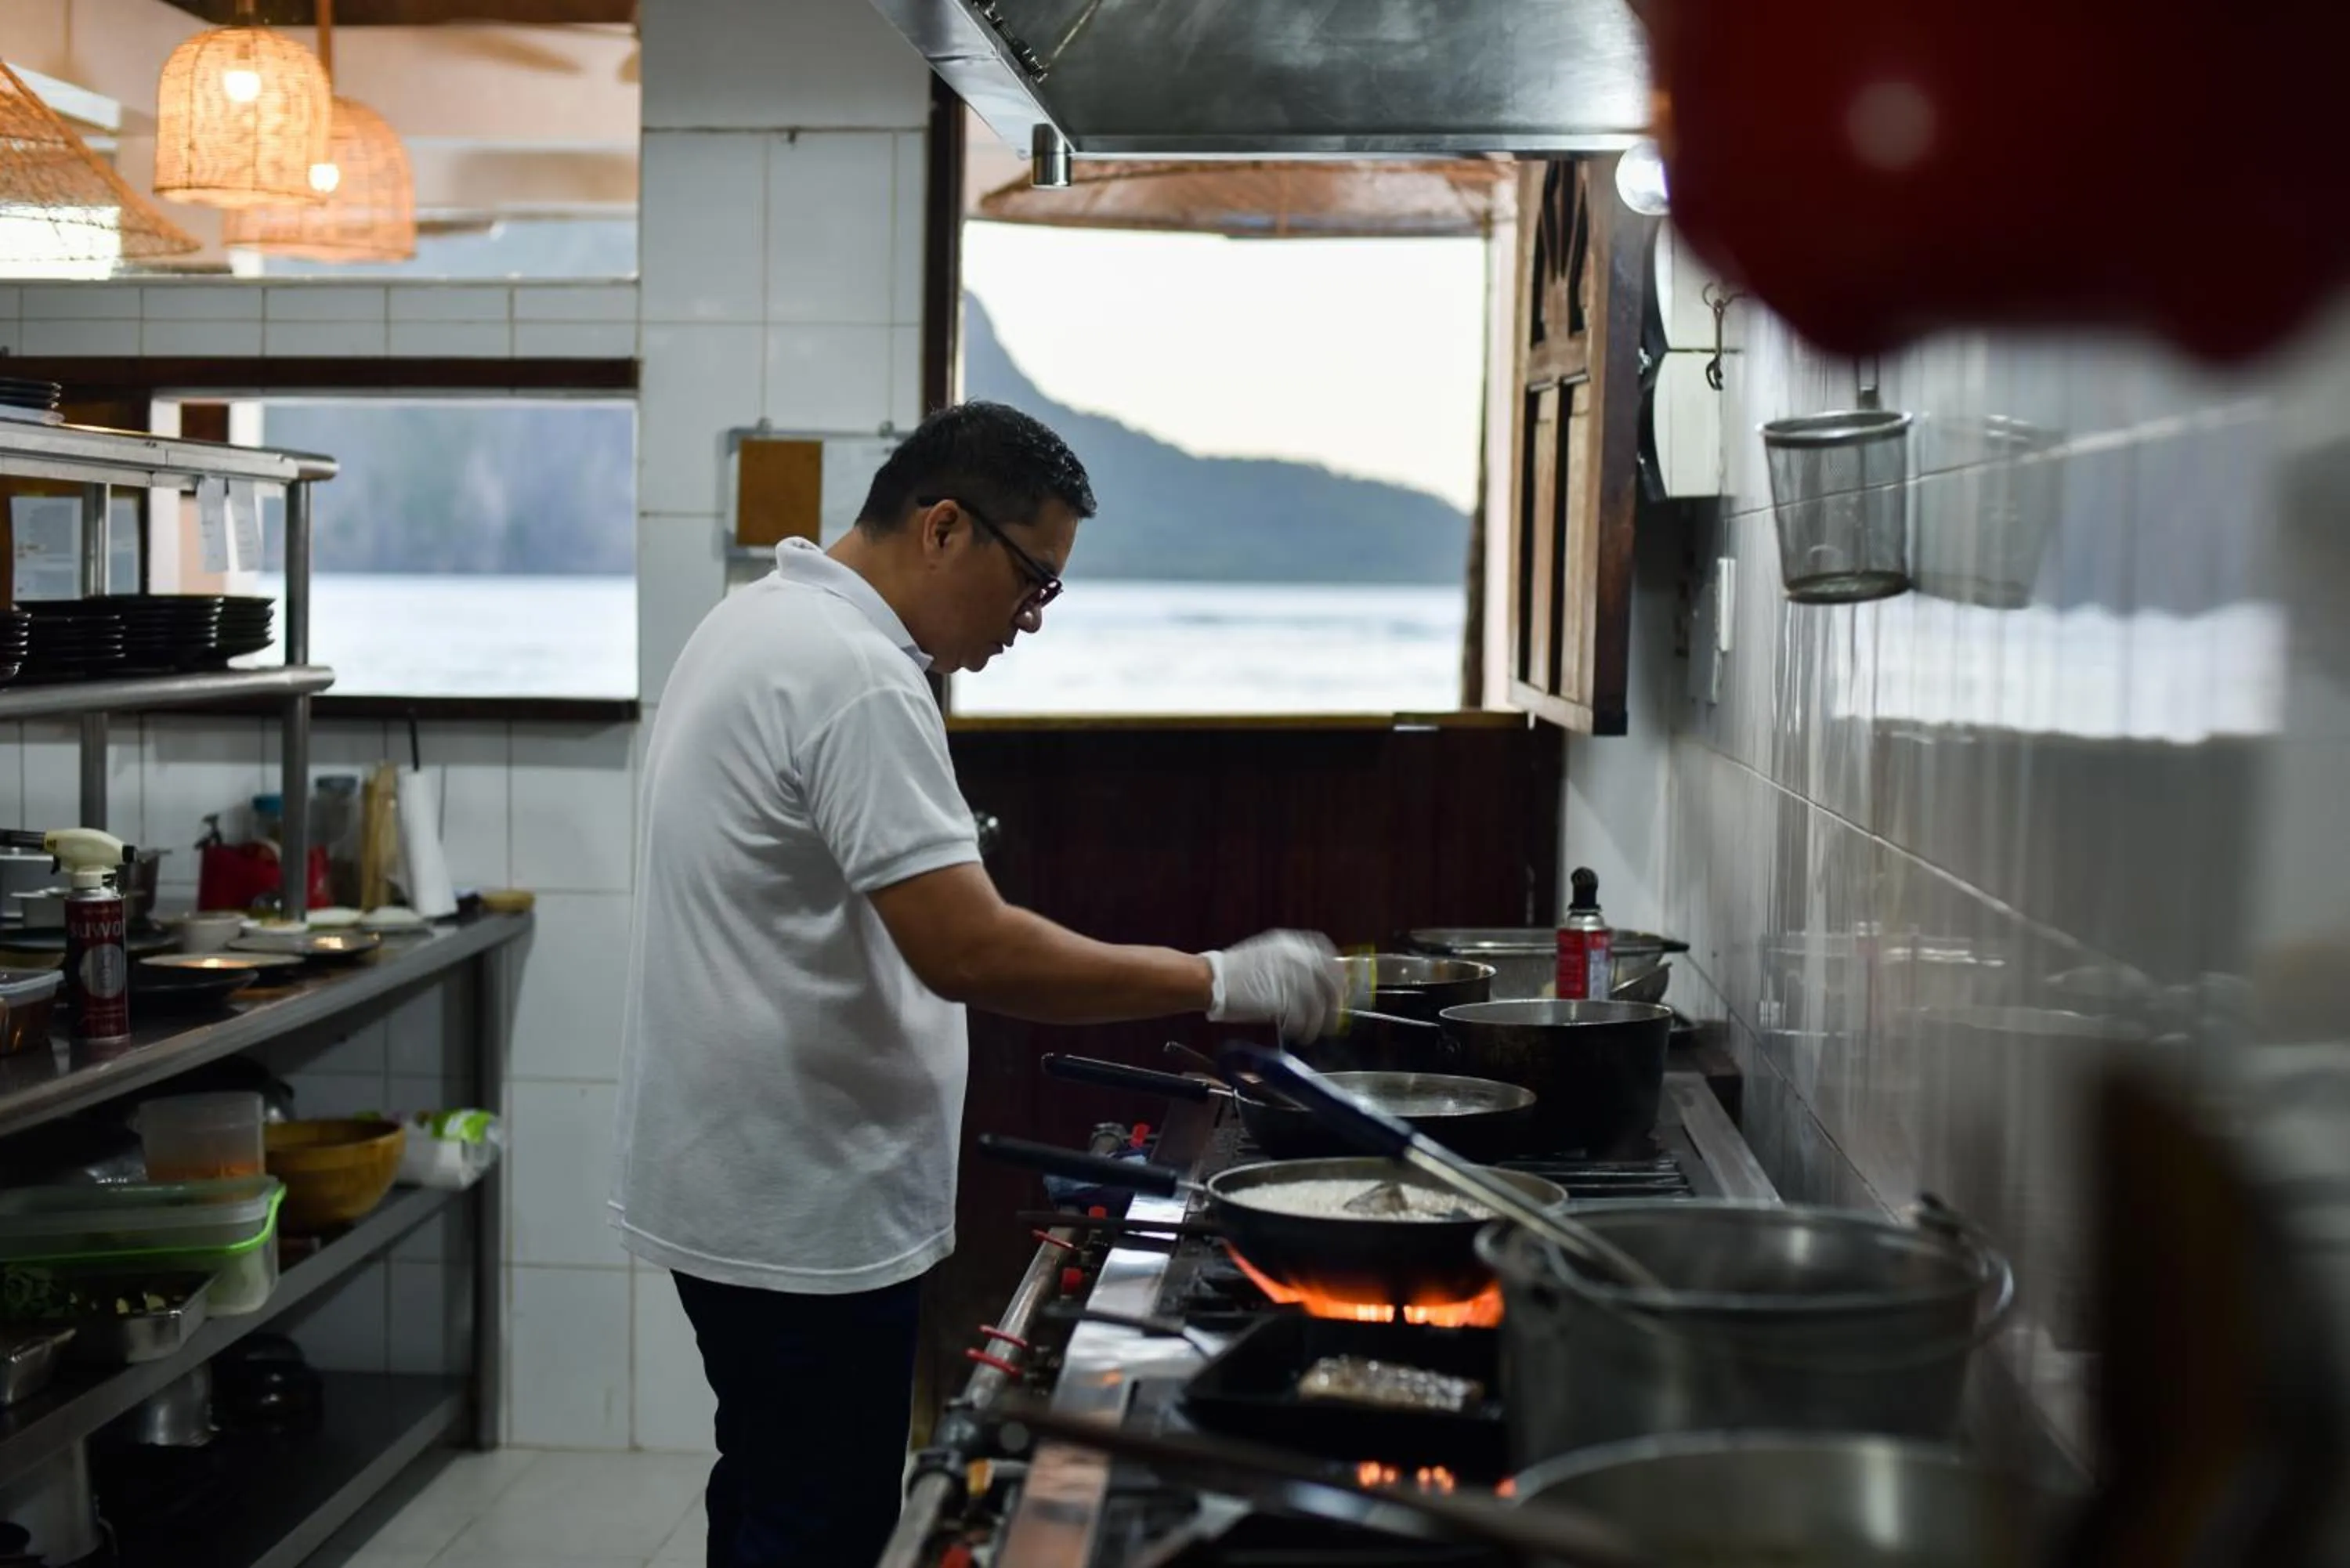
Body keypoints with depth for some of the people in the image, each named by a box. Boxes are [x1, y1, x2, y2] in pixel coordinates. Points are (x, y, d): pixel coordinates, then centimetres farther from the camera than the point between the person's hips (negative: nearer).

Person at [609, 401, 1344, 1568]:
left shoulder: (765, 623, 12)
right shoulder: (853, 676, -22)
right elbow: (968, 950, -29)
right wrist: (1218, 982, -22)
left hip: (741, 1183, 11)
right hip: (803, 1209, -11)